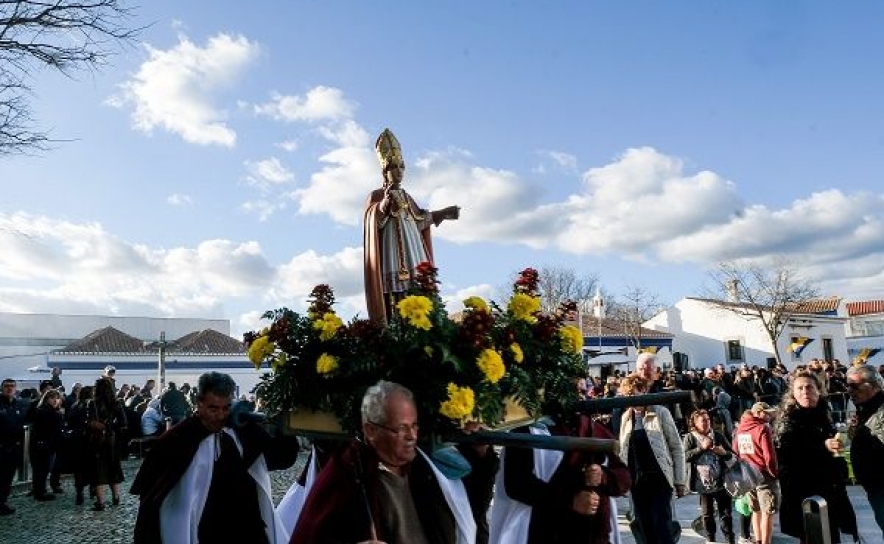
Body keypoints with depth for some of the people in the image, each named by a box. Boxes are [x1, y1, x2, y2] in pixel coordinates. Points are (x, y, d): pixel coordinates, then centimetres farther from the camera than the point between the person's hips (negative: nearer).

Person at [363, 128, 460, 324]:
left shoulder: (406, 196, 23)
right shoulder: (376, 195, 4)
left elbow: (419, 218, 30)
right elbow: (372, 220, -12)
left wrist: (443, 213, 30)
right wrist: (384, 204, -30)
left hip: (412, 249, 7)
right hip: (391, 249, -6)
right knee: (395, 297, -17)